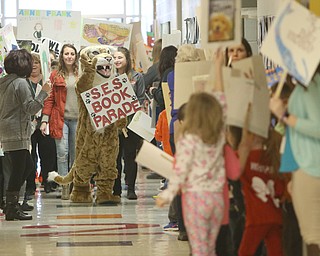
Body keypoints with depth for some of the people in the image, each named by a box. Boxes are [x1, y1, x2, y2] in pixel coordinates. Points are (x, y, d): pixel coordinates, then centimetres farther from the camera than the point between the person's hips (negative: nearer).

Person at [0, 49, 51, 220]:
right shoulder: (21, 83, -12)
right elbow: (31, 108, -15)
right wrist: (44, 92, -12)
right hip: (17, 133, -9)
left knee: (28, 165, 17)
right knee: (18, 170, -4)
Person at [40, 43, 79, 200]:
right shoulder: (55, 75, 5)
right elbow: (50, 99, 3)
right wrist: (44, 120, -4)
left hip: (78, 119, 2)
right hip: (60, 119, -2)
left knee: (75, 154, 5)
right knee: (62, 153, -8)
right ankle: (65, 187, -6)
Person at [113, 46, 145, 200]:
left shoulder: (137, 77, 3)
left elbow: (141, 100, 1)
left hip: (130, 122, -2)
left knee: (130, 155, 0)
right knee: (114, 156, 4)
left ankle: (131, 189, 5)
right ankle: (115, 190, 11)